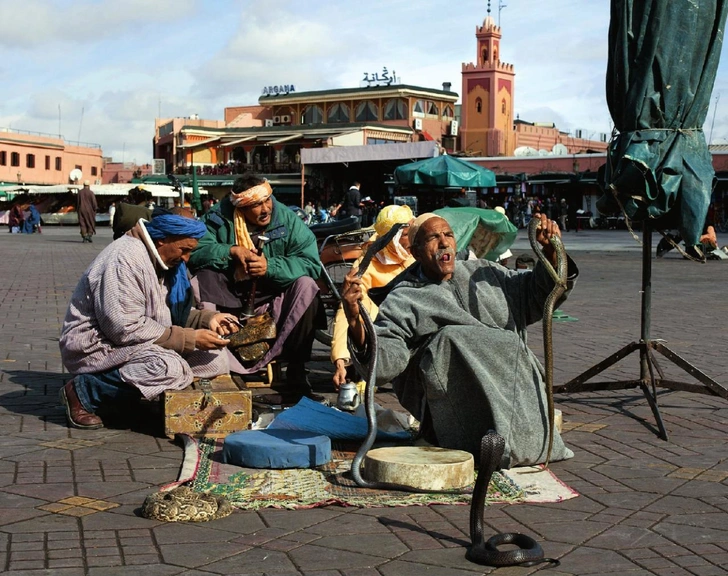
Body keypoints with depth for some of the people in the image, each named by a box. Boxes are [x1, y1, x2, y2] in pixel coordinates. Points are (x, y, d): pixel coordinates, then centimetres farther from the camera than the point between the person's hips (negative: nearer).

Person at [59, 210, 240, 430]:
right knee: (171, 368, -34)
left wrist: (207, 318, -6)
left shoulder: (158, 260, 8)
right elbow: (125, 329, -26)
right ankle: (84, 391, -15)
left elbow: (174, 313, 14)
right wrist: (189, 338, -25)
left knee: (215, 360, -3)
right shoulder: (126, 259, -22)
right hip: (94, 345, -10)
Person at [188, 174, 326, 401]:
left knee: (306, 285, -26)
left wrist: (269, 266, -30)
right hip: (228, 299, 0)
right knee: (200, 281, -27)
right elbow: (193, 251, -19)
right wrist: (231, 251, -30)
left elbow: (311, 262, -18)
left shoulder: (287, 219, -9)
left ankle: (296, 373, -22)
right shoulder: (219, 219, -9)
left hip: (272, 301, 0)